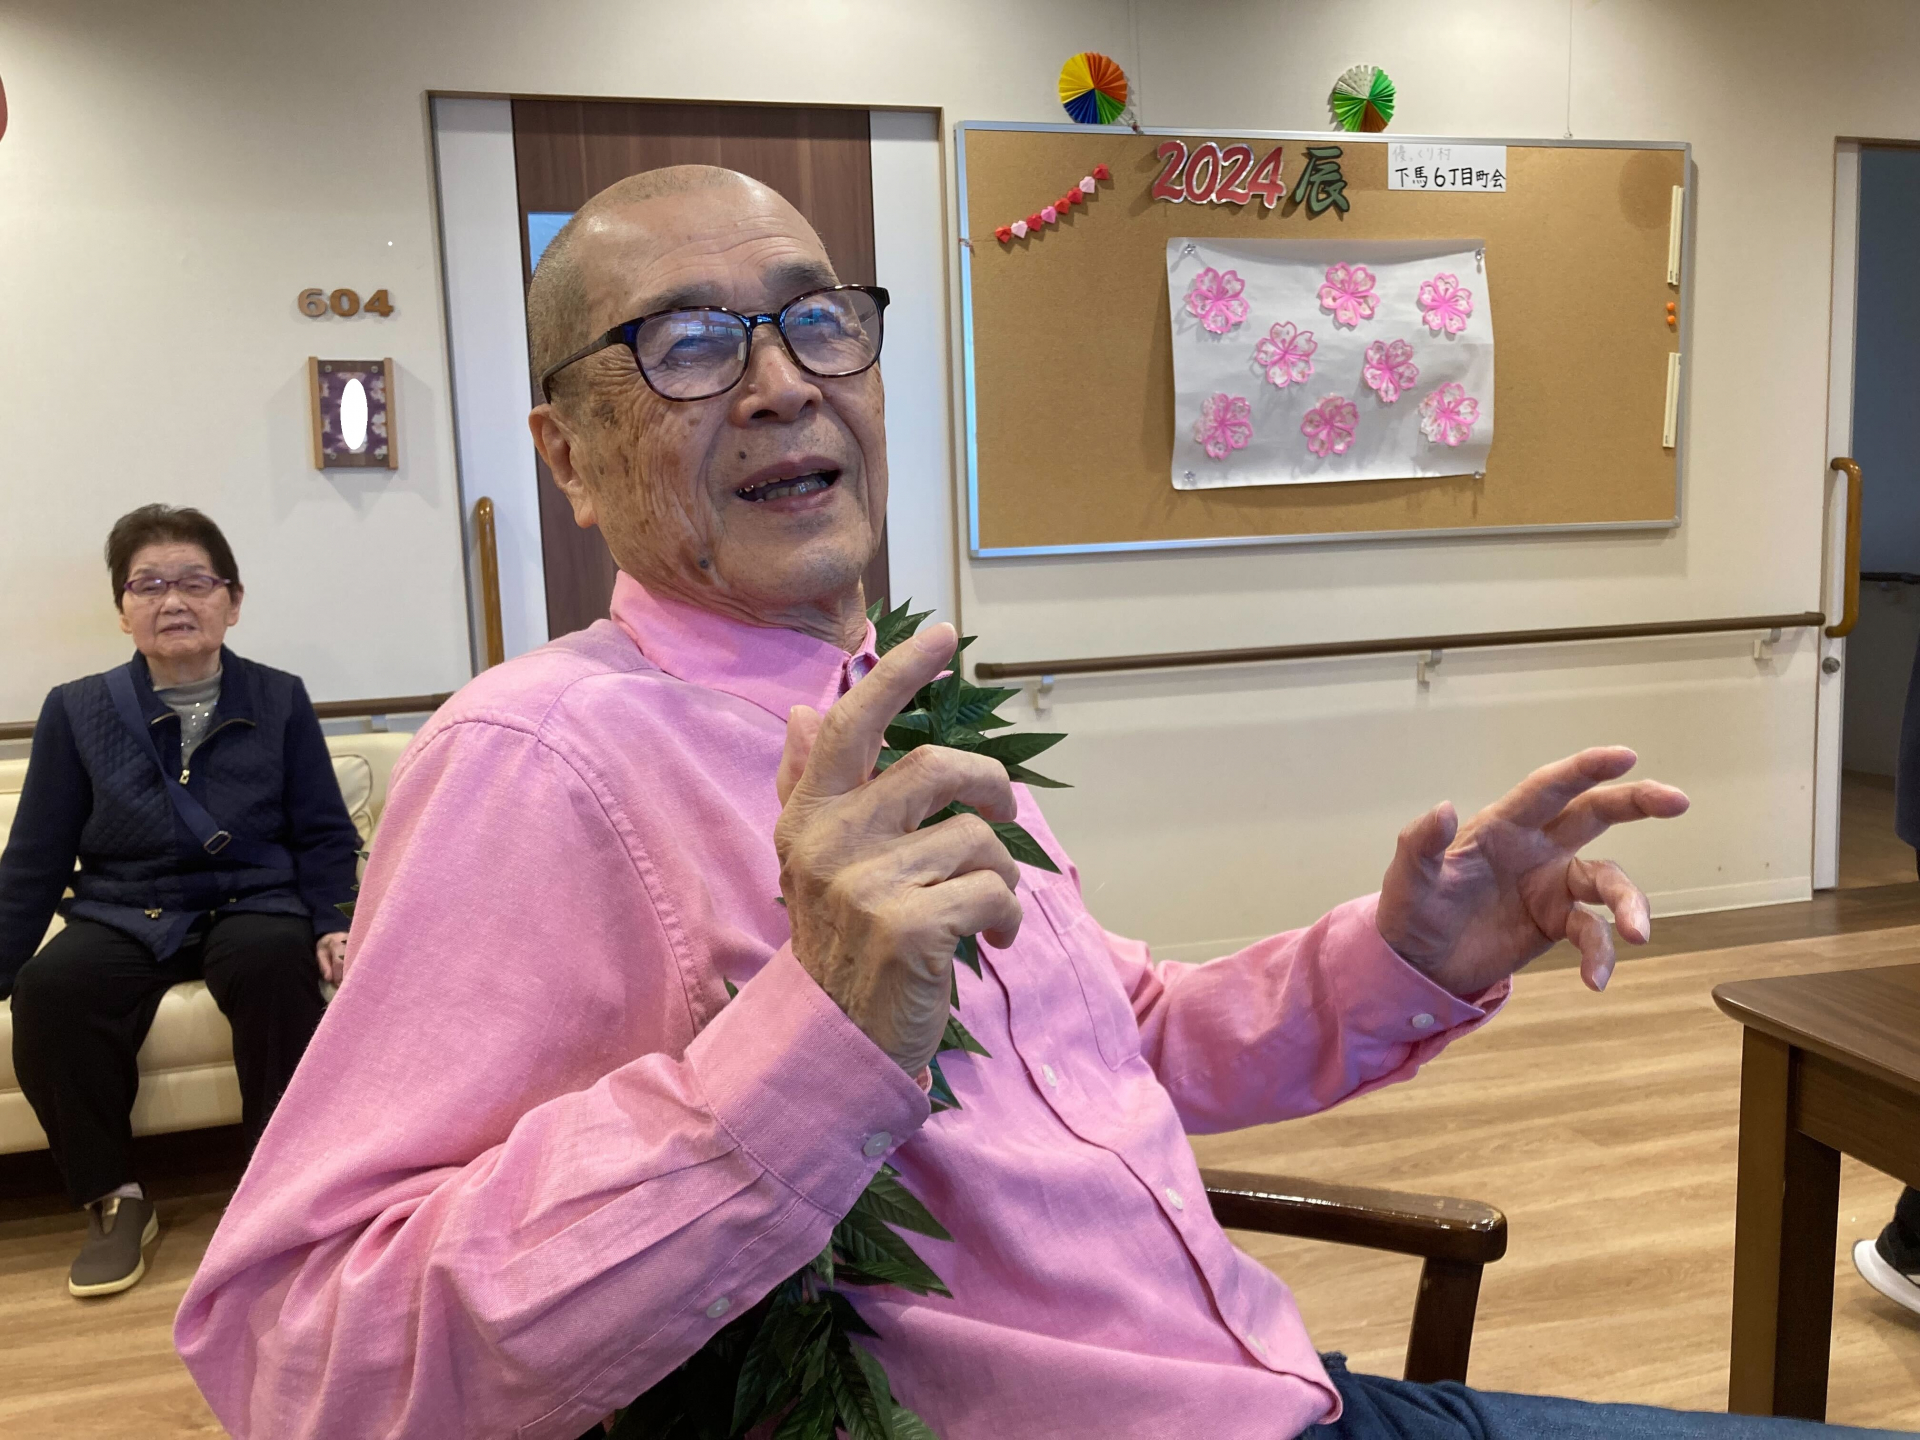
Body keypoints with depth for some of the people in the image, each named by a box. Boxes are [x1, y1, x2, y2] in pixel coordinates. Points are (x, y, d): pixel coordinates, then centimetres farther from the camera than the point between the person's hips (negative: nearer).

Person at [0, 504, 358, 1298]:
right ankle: (115, 1200, -9)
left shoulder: (279, 701, 4)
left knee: (277, 963, -36)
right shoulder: (78, 710, 6)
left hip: (251, 905, -1)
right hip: (122, 916, 1)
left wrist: (330, 923, -10)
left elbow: (324, 836, 6)